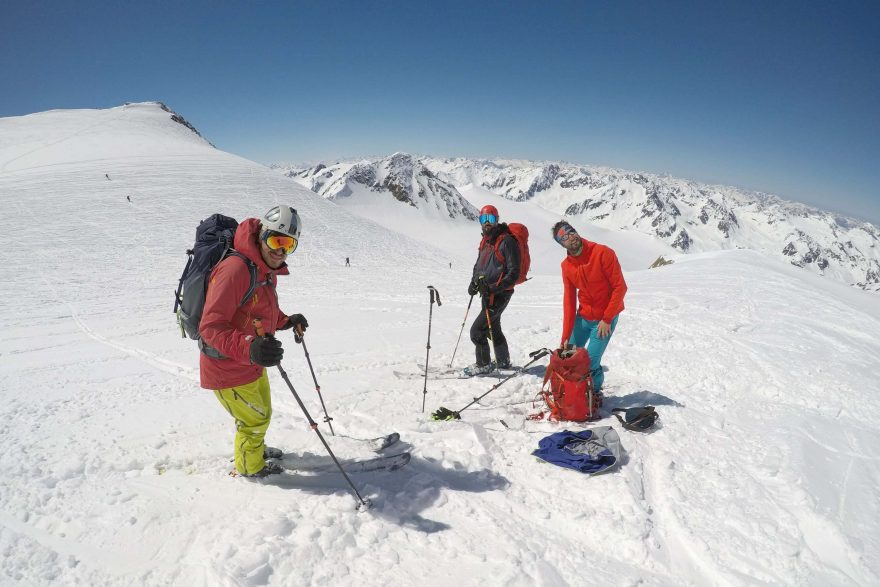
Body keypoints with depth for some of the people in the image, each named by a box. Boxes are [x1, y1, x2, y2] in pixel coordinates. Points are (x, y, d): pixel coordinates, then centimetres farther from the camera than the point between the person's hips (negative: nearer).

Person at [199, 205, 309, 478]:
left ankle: (254, 448, 58)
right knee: (255, 420, 13)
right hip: (228, 372, -9)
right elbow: (211, 327, -34)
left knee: (262, 413, 30)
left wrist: (288, 321, -2)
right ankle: (250, 465, 41)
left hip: (251, 365, 9)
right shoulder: (234, 269, -30)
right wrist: (248, 348, -49)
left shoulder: (267, 272, 3)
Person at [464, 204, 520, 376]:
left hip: (499, 295, -9)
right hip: (487, 293, 9)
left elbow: (514, 272, -19)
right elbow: (478, 265, 24)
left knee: (477, 330, -10)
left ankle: (484, 364, 8)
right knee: (493, 328, 22)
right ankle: (503, 361, 40)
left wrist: (495, 288, -26)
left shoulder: (506, 241, -16)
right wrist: (474, 282, 6)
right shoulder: (485, 241, 12)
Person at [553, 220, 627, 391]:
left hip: (606, 318, -5)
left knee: (590, 363, -9)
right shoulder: (566, 266, -2)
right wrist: (565, 336, -6)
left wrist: (606, 319, -17)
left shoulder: (603, 253, -17)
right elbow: (569, 301, -2)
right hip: (583, 317, 5)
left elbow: (620, 287, -16)